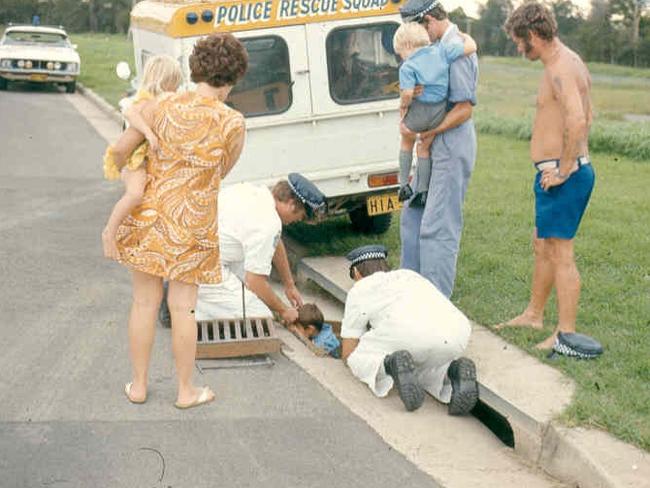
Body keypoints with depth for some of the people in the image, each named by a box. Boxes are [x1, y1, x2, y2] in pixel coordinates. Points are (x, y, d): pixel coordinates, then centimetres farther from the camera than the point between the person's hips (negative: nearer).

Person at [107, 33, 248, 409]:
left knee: (145, 302, 13)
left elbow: (120, 149, -1)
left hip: (150, 214, 2)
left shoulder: (163, 106, -7)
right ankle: (186, 391, 20)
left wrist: (122, 171, 22)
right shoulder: (233, 124, -12)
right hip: (194, 223, -2)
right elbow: (222, 173, 3)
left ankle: (139, 385, 24)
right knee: (183, 306, 7)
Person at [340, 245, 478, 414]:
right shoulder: (411, 276, 41)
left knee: (359, 359, 22)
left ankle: (393, 366, -10)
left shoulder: (359, 290, 27)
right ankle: (455, 374, 1)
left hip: (409, 331, -5)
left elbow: (347, 353, 29)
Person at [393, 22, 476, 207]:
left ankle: (404, 184, 25)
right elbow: (471, 47, 1)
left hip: (417, 114, -4)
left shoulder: (407, 67, -12)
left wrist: (402, 105, -3)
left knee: (406, 141, 26)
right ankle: (423, 191, 27)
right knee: (425, 148, 23)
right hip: (439, 114, 4)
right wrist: (462, 35, 20)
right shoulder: (442, 50, -1)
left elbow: (407, 94, -23)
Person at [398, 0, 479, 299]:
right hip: (435, 149, 10)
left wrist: (429, 132, -18)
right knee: (413, 215, 18)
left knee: (438, 225, -7)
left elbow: (465, 108, -21)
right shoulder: (439, 48, 14)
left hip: (451, 148, -10)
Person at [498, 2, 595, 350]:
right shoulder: (570, 63, 15)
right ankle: (534, 315, 35)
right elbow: (585, 118, 23)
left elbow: (577, 120, -33)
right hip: (559, 171, 11)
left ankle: (566, 334, 2)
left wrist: (563, 169, -24)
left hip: (561, 175, -11)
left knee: (560, 254, -5)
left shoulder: (560, 69, -18)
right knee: (542, 246, 21)